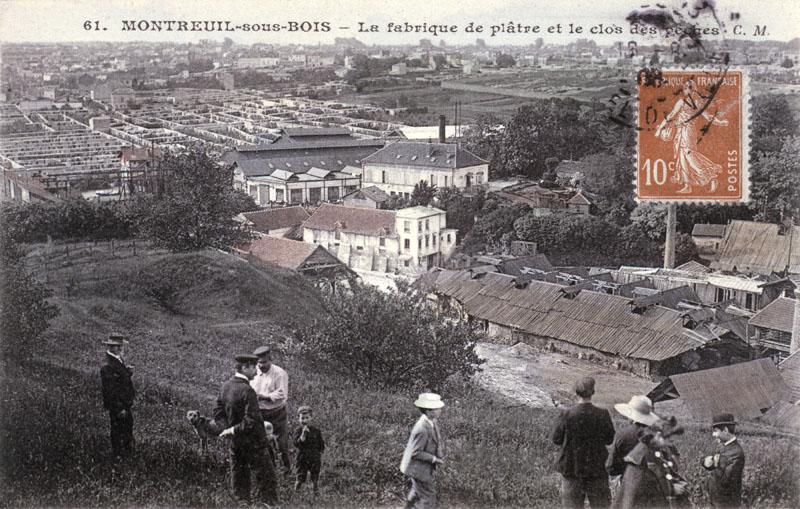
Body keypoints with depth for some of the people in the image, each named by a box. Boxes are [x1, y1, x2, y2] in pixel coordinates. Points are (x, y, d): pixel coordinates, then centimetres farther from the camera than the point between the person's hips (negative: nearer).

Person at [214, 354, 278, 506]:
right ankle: (269, 504, 4)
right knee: (265, 476, 2)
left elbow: (218, 413, 8)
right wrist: (233, 430, -14)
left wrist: (227, 428, -3)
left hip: (234, 441, 8)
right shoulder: (247, 391, -23)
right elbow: (252, 422, -26)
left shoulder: (225, 386, 2)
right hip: (251, 442, -8)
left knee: (239, 478, 16)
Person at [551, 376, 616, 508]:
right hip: (597, 467, 0)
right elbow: (609, 440, -2)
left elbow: (556, 439, -6)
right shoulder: (602, 415, -13)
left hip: (572, 468, 0)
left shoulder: (567, 416, -16)